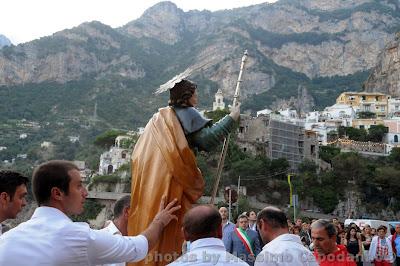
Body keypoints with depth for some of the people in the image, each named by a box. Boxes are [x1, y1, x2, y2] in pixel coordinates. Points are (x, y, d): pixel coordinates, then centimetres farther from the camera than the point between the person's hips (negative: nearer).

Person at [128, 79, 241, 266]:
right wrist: (231, 118, -4)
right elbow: (207, 140, -13)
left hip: (149, 183, 7)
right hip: (173, 182, -7)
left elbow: (137, 154, 22)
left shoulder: (158, 118, 21)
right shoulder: (188, 113, 1)